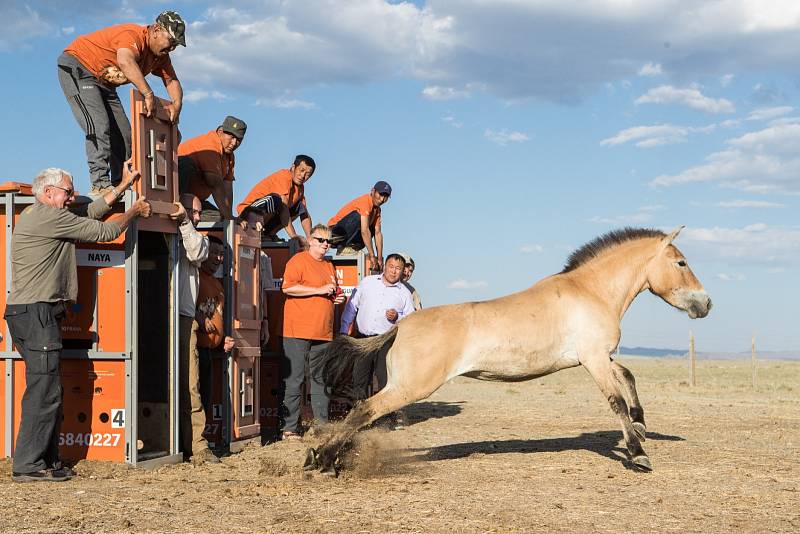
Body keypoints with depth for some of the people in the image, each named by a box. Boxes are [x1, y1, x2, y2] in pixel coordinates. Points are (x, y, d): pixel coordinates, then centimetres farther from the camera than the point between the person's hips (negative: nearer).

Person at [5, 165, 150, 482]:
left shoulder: (36, 216, 20)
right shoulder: (49, 216, -10)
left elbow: (90, 213, 25)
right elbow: (104, 232, -6)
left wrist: (122, 187, 28)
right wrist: (134, 212, 11)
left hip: (31, 314, 11)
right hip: (37, 312, -11)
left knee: (45, 391, 11)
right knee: (44, 391, -10)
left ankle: (48, 461, 13)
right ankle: (28, 465, -9)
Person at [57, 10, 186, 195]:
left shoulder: (160, 56, 0)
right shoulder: (133, 35, -30)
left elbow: (172, 81, 4)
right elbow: (125, 62, -49)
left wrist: (176, 104, -18)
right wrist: (148, 94, -55)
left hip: (104, 82, 10)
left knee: (123, 133, 3)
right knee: (99, 125, -24)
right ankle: (100, 185, -29)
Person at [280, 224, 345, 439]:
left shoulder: (329, 266, 21)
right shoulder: (298, 260, -4)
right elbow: (288, 287, -17)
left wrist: (337, 298, 11)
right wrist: (319, 290, -17)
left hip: (323, 333, 8)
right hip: (298, 331, -8)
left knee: (321, 380, 10)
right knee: (294, 379, -6)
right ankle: (290, 427, -3)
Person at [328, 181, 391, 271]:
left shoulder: (377, 209, 7)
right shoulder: (365, 202, -20)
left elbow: (378, 233, 3)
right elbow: (364, 231, -27)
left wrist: (380, 258, -7)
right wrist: (372, 256, -29)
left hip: (348, 235, 9)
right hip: (335, 231, -9)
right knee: (358, 215, -29)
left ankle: (351, 249, -1)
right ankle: (344, 249, -20)